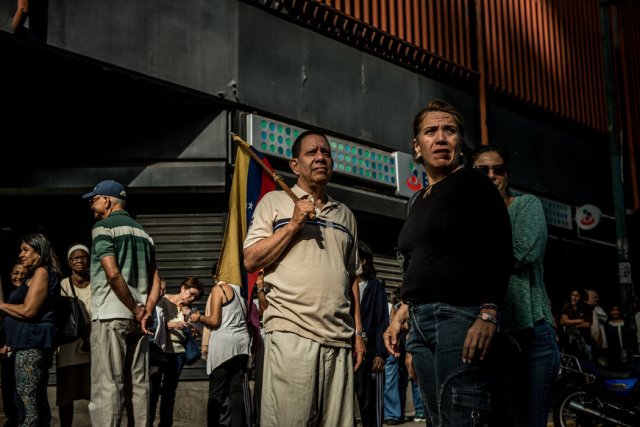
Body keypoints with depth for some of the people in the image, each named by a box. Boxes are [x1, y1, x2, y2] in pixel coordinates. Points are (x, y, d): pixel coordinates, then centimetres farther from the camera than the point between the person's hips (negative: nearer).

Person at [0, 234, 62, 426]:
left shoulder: (41, 272, -6)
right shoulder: (33, 275, 21)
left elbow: (28, 310, -15)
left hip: (32, 343, -10)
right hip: (30, 343, 10)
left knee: (27, 401, -12)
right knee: (38, 400, 11)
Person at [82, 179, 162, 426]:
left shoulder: (103, 227, -3)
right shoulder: (142, 232, 19)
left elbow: (112, 273, -16)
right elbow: (156, 280, 12)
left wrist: (136, 310, -10)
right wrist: (146, 311, 1)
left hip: (110, 315, -7)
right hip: (137, 318, 7)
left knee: (107, 385, -8)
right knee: (138, 383, 8)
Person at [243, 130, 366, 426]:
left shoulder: (345, 214, 22)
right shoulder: (275, 202, 10)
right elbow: (251, 261, 1)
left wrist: (358, 332, 15)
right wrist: (294, 224, -5)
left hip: (340, 339, 4)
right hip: (291, 334, -4)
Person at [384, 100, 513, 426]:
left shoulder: (473, 184, 0)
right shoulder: (420, 200, 22)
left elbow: (501, 251, -9)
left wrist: (487, 316, -19)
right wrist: (400, 316, 19)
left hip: (461, 317, -8)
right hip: (421, 323, 8)